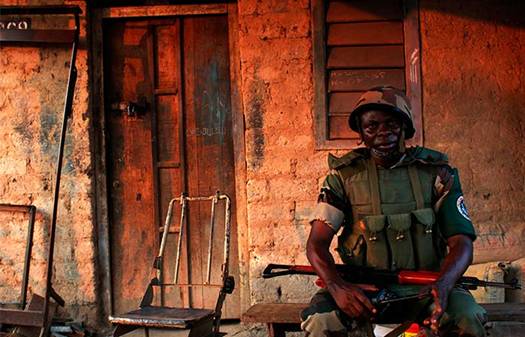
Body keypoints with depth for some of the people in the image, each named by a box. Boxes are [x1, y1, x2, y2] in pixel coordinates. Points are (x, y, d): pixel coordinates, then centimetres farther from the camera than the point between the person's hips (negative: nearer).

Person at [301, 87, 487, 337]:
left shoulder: (435, 173, 3)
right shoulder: (345, 175, 2)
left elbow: (461, 242, -3)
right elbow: (317, 243, -3)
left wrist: (442, 285, -25)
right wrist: (337, 287, -25)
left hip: (423, 287, 1)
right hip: (364, 289, 0)